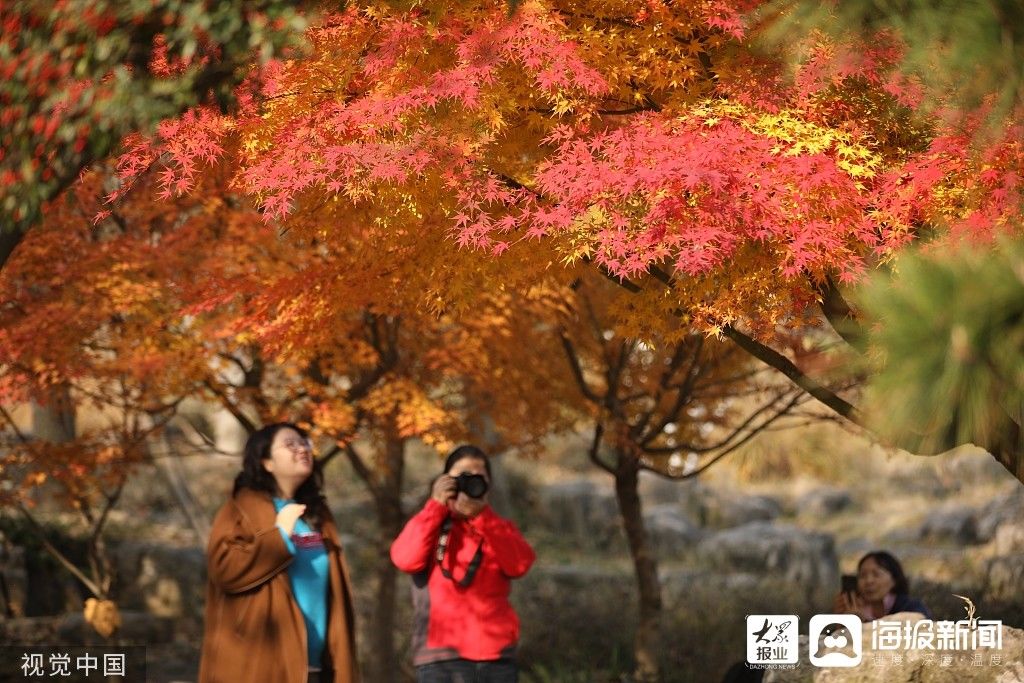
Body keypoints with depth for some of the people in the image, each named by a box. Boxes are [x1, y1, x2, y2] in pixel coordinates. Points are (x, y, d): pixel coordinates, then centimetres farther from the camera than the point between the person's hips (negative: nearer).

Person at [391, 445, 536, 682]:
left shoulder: (500, 529, 17)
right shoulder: (429, 525, 11)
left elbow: (520, 564, -4)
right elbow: (405, 559, -10)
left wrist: (482, 516, -11)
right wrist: (436, 505, -9)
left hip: (496, 655, 3)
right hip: (443, 656, -3)